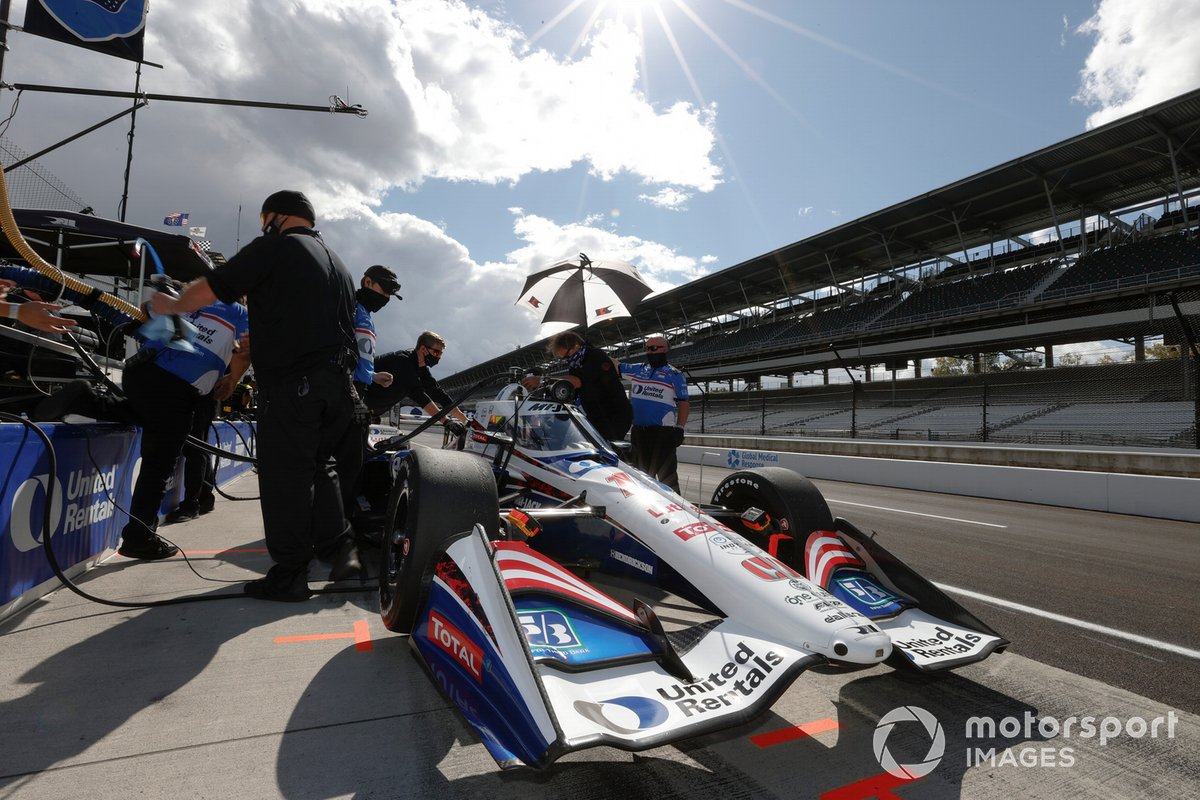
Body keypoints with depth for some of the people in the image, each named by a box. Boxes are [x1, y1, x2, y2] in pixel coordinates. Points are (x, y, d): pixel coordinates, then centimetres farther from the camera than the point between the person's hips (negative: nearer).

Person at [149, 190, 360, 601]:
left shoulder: (275, 247, 0)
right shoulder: (337, 263, 23)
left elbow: (210, 289, -1)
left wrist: (172, 305, 20)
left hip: (291, 382, -7)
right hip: (337, 380, 8)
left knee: (285, 475, -2)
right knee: (317, 466, 17)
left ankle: (289, 574, 3)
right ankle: (338, 548, 11)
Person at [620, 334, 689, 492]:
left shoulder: (675, 375, 1)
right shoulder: (636, 370, 12)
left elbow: (683, 404, -1)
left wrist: (679, 428, -10)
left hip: (664, 431, -5)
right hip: (638, 430, 5)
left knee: (666, 473, -6)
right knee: (641, 472, 15)